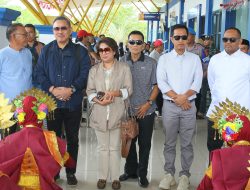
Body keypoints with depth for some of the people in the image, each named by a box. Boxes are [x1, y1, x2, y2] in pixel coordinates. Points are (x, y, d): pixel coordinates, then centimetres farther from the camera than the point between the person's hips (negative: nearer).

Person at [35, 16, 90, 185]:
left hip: (73, 103, -1)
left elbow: (85, 74, -6)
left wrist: (71, 89, -19)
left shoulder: (80, 51, 1)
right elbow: (39, 73, 0)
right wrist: (52, 89, -14)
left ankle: (71, 172, 21)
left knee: (73, 139, 9)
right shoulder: (46, 50, 6)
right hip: (52, 101, 1)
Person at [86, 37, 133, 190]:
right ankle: (102, 176, 19)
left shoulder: (124, 68, 2)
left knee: (115, 147, 5)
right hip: (100, 114, 2)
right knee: (102, 147, 10)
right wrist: (98, 100, -13)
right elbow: (90, 91, 6)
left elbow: (129, 89, -3)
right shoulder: (94, 70, 11)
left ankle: (115, 177, 14)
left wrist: (114, 93, -19)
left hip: (117, 114, -2)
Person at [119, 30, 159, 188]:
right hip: (127, 110, 2)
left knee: (145, 144, 6)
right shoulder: (122, 62, 1)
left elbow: (156, 85, 1)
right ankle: (130, 170, 30)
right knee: (129, 141, 13)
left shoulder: (151, 63, -3)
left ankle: (142, 174, 20)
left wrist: (148, 103, -9)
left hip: (146, 111, -1)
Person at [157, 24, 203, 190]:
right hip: (169, 106, 0)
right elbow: (161, 82, -5)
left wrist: (184, 97, -17)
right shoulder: (164, 59, 3)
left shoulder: (194, 59, 5)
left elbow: (197, 82, -3)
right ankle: (169, 173, 20)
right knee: (169, 143, 8)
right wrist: (177, 98, -14)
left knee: (187, 143, 6)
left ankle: (185, 175, 17)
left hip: (189, 106, 0)